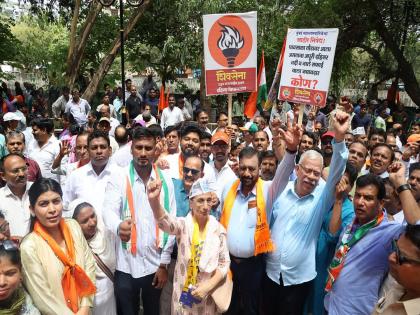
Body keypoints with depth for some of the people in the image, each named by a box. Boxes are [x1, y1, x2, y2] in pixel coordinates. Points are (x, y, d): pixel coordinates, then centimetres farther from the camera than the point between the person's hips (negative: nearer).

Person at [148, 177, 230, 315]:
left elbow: (224, 263, -1)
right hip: (183, 294, -1)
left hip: (208, 294, 1)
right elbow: (165, 222, -32)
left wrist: (209, 285, -14)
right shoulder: (184, 225, -10)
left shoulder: (219, 229, -5)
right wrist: (154, 200, -51)